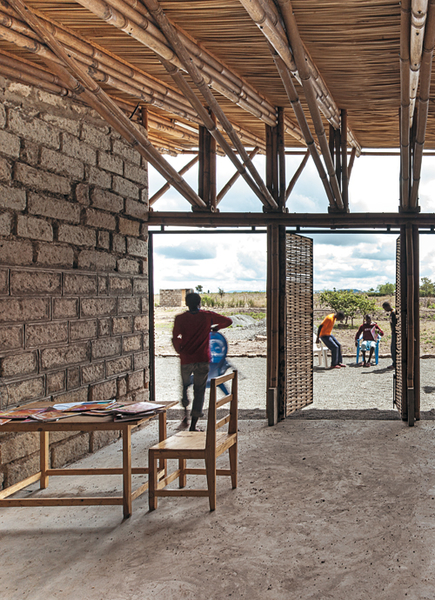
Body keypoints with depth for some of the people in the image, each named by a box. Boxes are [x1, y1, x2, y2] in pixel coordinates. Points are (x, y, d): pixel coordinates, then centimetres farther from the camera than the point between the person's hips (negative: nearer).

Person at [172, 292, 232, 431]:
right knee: (199, 391, 7)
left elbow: (175, 338, -10)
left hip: (186, 359, 0)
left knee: (184, 386, 22)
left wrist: (180, 351, 7)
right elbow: (228, 321, 7)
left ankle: (185, 415, 5)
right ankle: (193, 425, 5)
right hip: (203, 360, 0)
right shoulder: (207, 316, 1)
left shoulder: (180, 318, -2)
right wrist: (215, 327, 24)